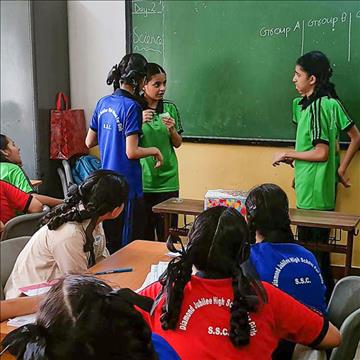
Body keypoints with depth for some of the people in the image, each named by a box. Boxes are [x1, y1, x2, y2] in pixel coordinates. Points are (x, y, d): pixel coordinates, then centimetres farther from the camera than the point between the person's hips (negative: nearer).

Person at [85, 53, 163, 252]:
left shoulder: (103, 103, 6)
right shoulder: (131, 107, -16)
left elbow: (89, 142, 13)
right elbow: (132, 152, -20)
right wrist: (155, 151, -4)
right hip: (127, 185, -8)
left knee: (108, 243, 18)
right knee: (129, 245, 3)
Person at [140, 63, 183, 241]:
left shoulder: (170, 108, 3)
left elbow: (178, 144, 9)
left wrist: (171, 129, -11)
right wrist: (140, 123, -18)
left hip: (167, 178, 2)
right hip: (142, 179, -1)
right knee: (145, 232, 5)